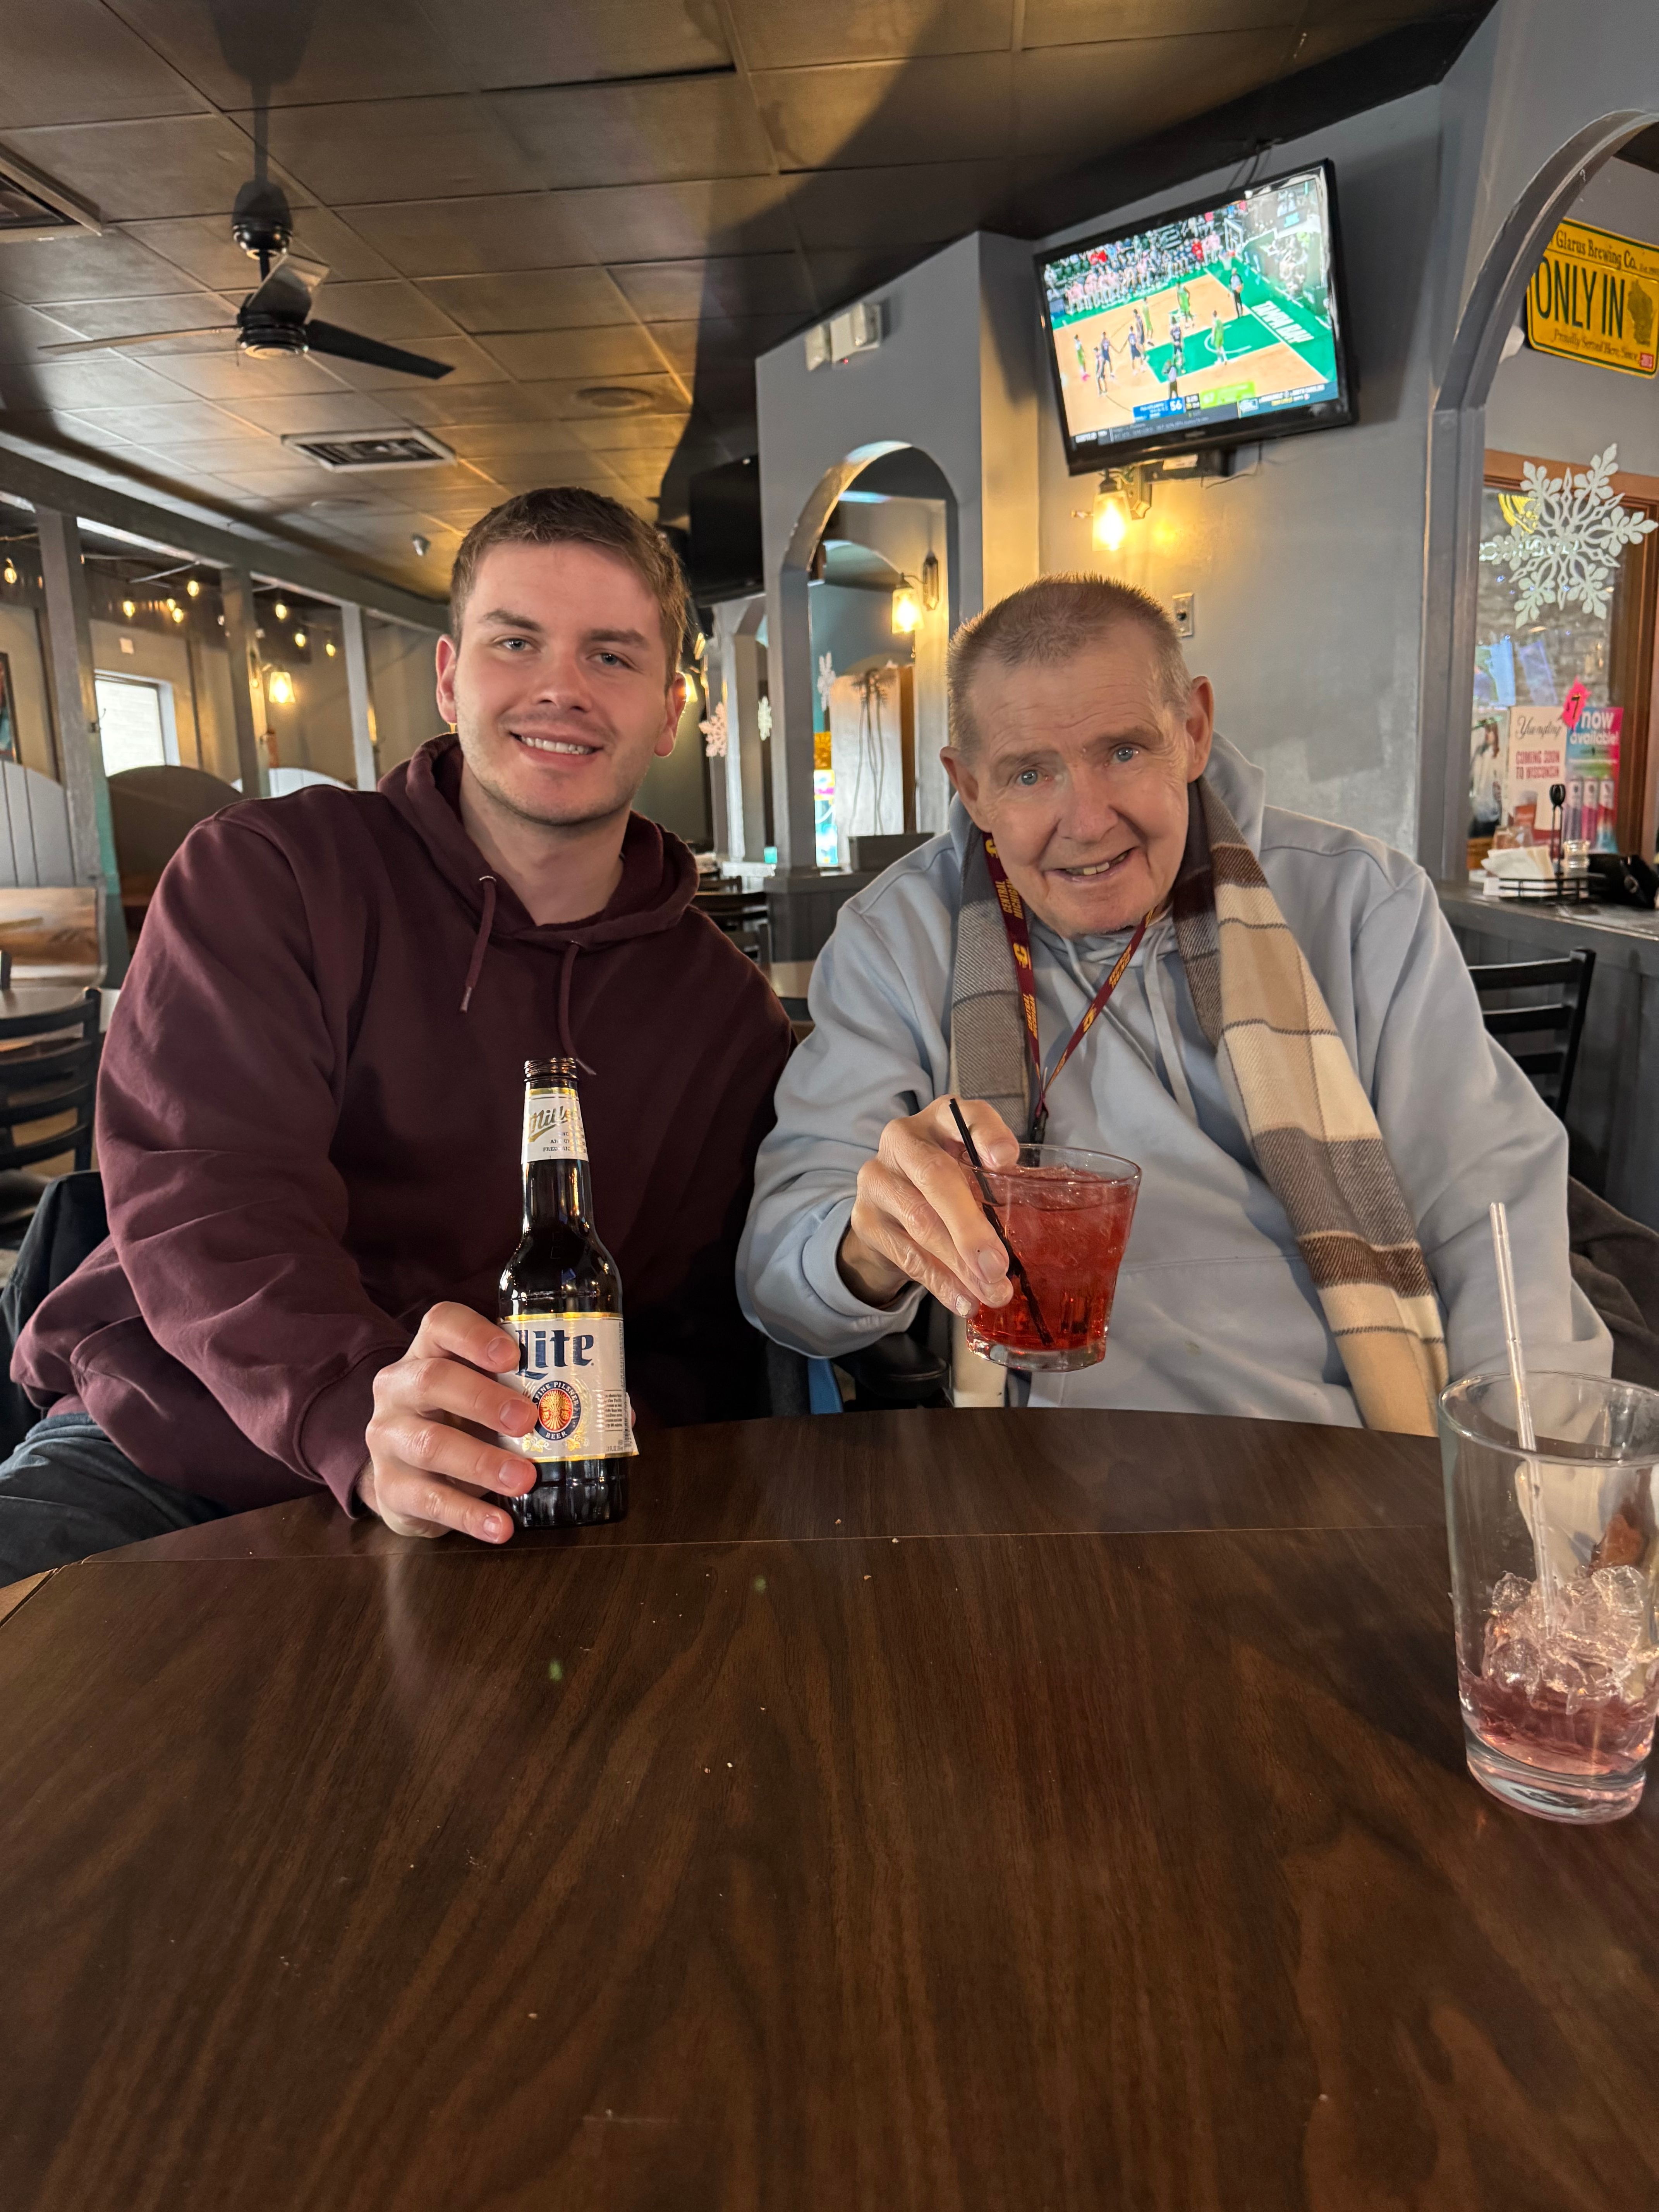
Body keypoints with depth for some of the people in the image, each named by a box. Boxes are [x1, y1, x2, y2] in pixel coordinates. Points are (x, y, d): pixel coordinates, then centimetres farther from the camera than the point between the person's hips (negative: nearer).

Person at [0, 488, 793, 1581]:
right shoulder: (260, 873, 0)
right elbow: (204, 1194, -14)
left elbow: (702, 1345, 4)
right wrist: (358, 1416, -32)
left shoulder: (728, 1011, 5)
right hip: (150, 1459, -1)